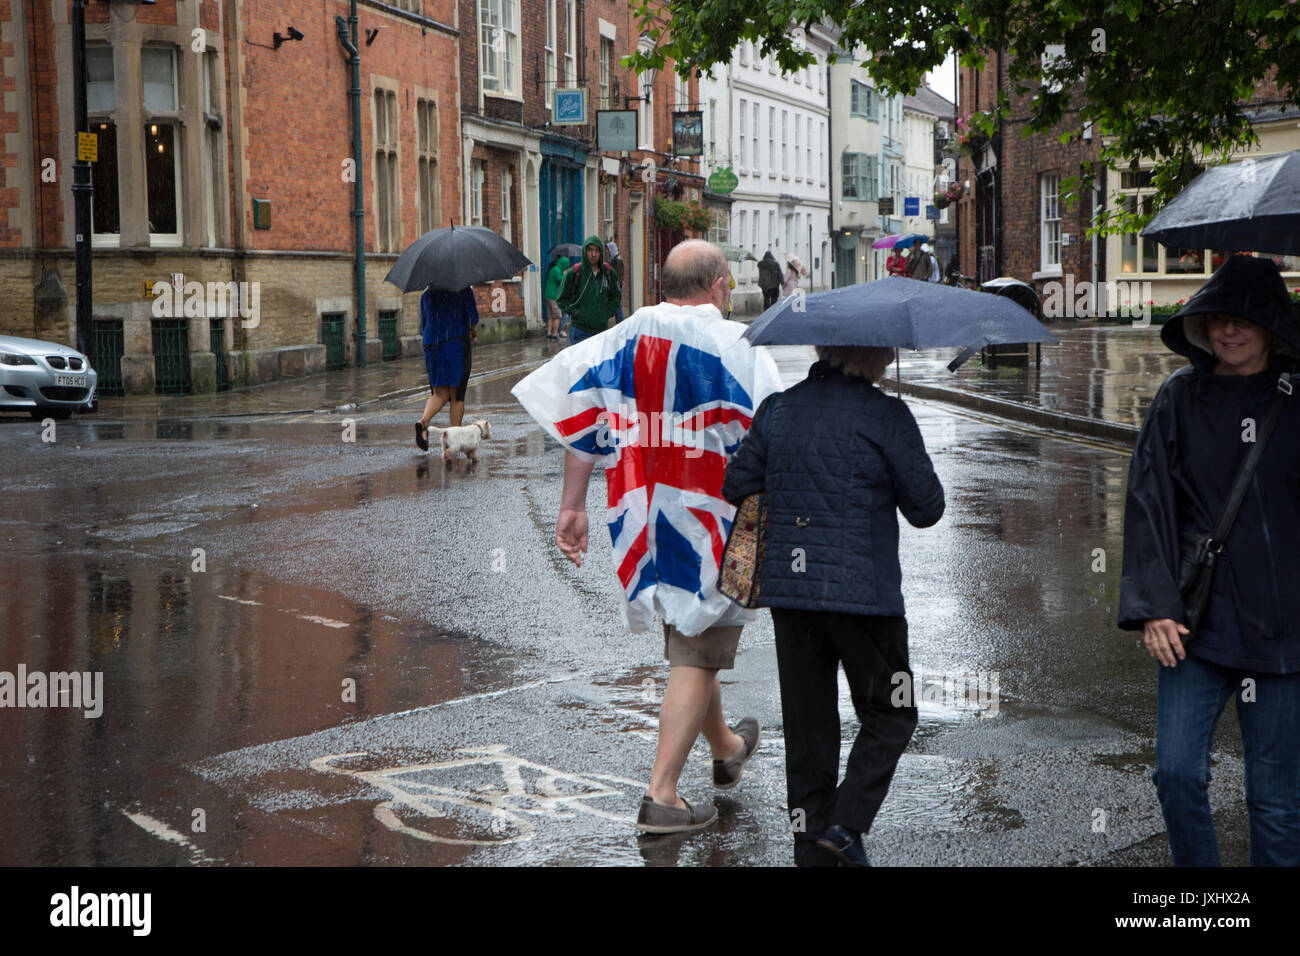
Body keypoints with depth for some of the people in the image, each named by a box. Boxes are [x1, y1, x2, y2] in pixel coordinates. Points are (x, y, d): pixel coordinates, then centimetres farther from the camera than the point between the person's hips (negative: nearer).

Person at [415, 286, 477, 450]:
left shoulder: (426, 294, 13)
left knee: (440, 394, 10)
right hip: (458, 342, -3)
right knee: (457, 394, 5)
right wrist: (472, 328, 12)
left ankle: (423, 421, -19)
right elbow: (473, 316, -10)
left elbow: (424, 326, 18)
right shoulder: (463, 290, 1)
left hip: (432, 345, 4)